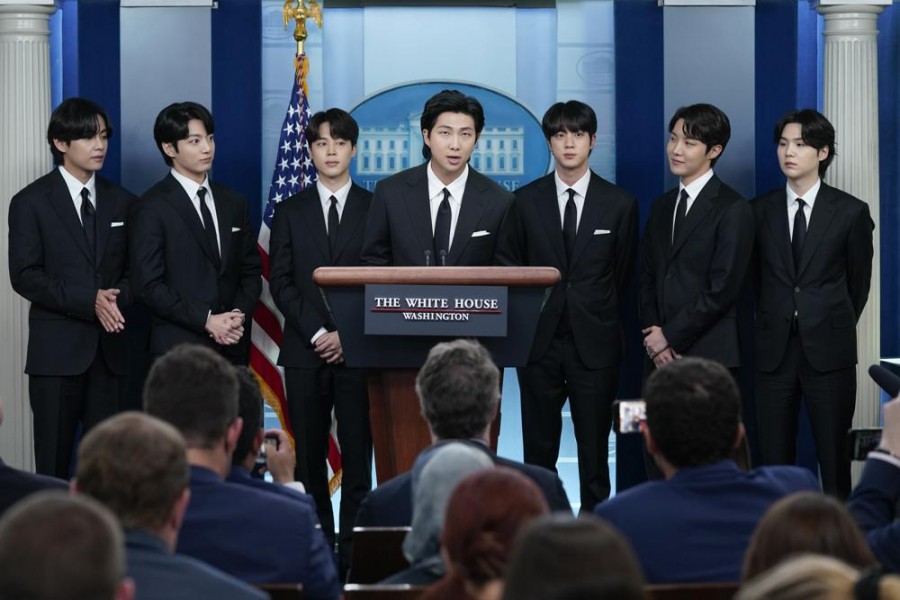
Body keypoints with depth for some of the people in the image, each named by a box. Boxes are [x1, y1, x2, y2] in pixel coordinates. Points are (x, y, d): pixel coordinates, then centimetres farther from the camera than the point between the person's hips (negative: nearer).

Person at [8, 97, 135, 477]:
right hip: (57, 350, -3)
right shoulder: (31, 202, 0)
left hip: (110, 348, 3)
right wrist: (89, 302, -16)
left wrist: (117, 299, -10)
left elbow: (134, 270, 12)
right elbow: (24, 276, -8)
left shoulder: (121, 201, 12)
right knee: (53, 462, -1)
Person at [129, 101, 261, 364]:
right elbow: (149, 285, -9)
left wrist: (239, 314, -4)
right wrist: (206, 320, -14)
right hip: (179, 348, -4)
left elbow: (251, 271, 16)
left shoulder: (234, 203, 14)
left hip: (233, 346, 5)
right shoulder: (152, 208, -3)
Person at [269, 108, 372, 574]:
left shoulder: (375, 208, 6)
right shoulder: (290, 212, 10)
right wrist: (317, 333, -8)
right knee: (309, 457, 2)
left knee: (357, 455, -3)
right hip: (305, 351, 1)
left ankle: (353, 550, -2)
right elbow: (281, 282, 4)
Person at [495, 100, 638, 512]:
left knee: (594, 449, 2)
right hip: (540, 339, 1)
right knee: (538, 448, 5)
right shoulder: (526, 201, 5)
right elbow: (507, 261, 13)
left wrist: (599, 314, 11)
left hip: (594, 342, -1)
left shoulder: (619, 205, 3)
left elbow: (623, 274, 11)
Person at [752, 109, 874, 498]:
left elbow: (859, 281, 9)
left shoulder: (851, 213, 0)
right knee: (774, 460, 3)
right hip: (774, 350, 2)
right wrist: (775, 323, 12)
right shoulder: (760, 211, 6)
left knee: (834, 458, 0)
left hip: (829, 351, -2)